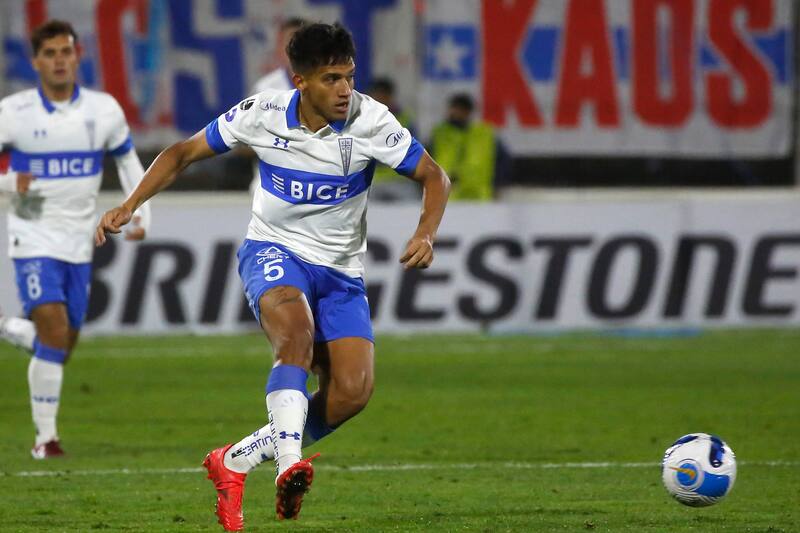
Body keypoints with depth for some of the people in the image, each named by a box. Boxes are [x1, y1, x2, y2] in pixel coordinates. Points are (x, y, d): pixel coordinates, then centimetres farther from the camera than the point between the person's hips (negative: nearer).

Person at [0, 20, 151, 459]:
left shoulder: (103, 110, 0)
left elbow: (127, 159, 15)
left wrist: (141, 213, 4)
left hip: (79, 242, 4)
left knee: (61, 346, 8)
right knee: (54, 332, -19)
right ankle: (45, 437, -8)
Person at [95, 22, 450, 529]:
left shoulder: (370, 121, -14)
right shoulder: (262, 114, -12)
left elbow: (435, 176, -6)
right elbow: (183, 153, 1)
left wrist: (426, 234, -25)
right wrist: (128, 207, -9)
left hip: (341, 269, 2)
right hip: (274, 253, -2)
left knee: (353, 390, -16)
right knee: (296, 330, -36)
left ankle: (236, 460, -2)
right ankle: (290, 464, -45)